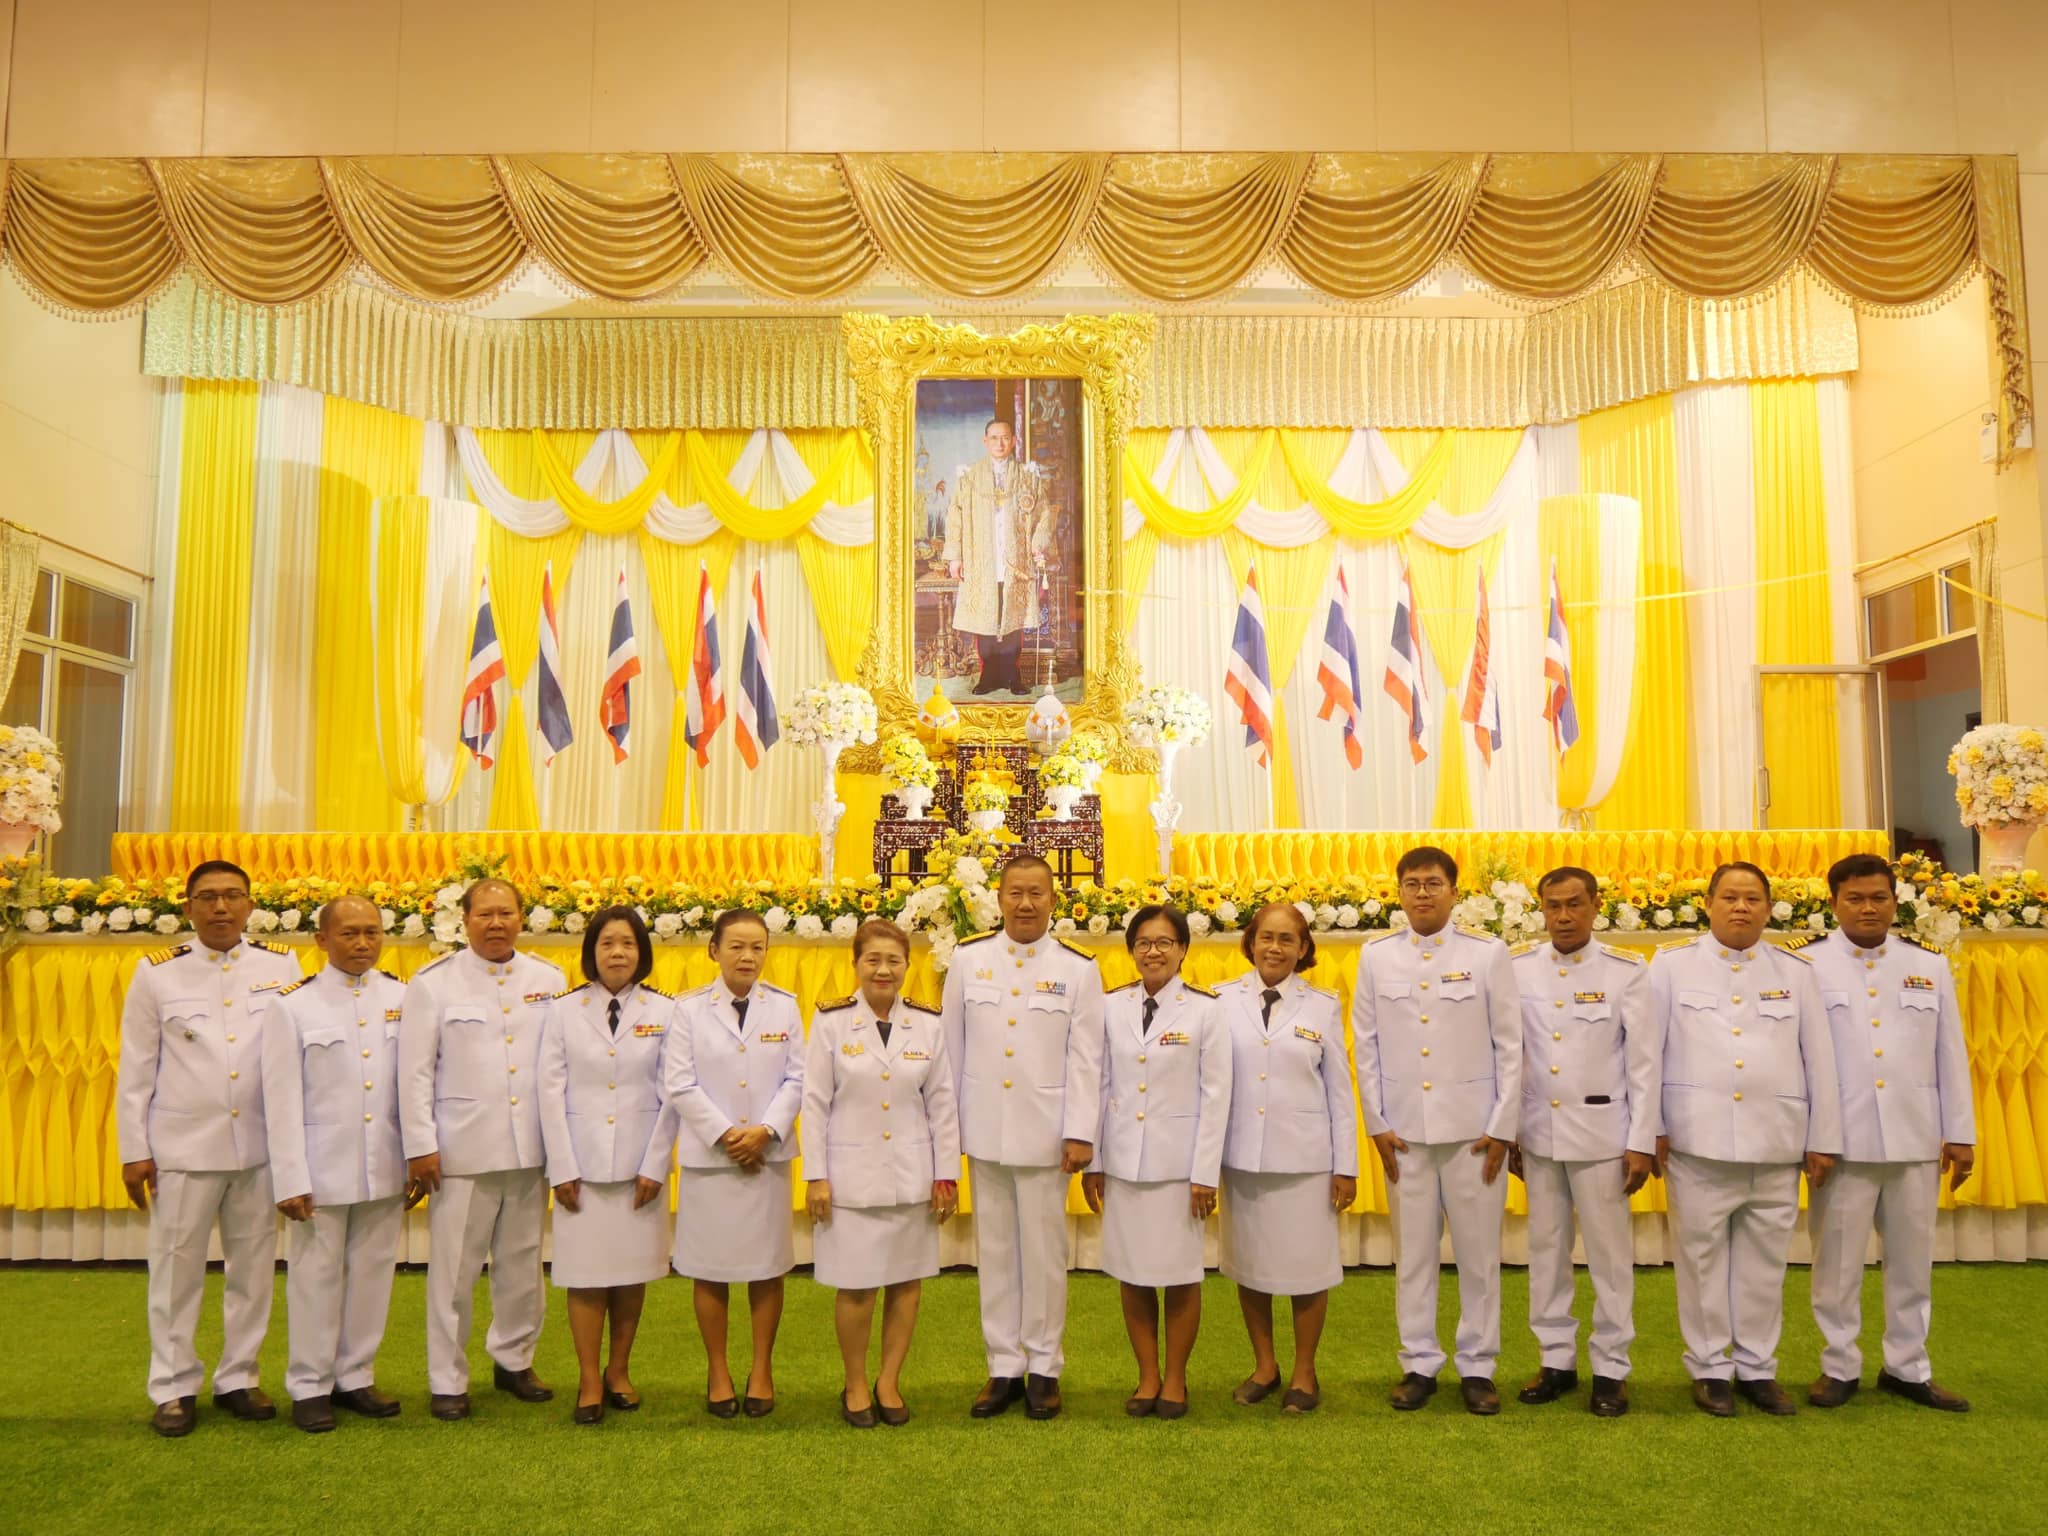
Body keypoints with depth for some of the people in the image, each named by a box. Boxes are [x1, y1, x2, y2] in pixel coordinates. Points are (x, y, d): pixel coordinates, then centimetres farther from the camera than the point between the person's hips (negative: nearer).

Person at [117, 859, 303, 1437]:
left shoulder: (282, 966, 1)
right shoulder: (157, 973, -1)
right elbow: (136, 1071, 2)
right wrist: (134, 1151, 0)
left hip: (261, 1146, 1)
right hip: (182, 1147, -1)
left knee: (252, 1266, 10)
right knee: (177, 1268, 7)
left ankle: (237, 1378, 24)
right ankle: (174, 1388, 21)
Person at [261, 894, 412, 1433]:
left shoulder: (403, 999, 3)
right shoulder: (293, 1005, -4)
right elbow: (282, 1099, -6)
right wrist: (289, 1180, -9)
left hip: (386, 1170, 3)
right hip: (323, 1170, -3)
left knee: (372, 1274, 11)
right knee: (317, 1278, 7)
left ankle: (355, 1378, 26)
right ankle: (310, 1387, 22)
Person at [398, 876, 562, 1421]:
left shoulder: (550, 981, 5)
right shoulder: (434, 983, -1)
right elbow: (415, 1070, -2)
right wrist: (420, 1145, -7)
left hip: (530, 1148, 3)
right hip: (462, 1149, -2)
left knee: (522, 1264, 13)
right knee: (454, 1269, 3)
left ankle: (514, 1360, 31)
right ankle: (447, 1380, 16)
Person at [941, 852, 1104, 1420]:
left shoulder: (1078, 967, -3)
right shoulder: (968, 959, 2)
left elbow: (1085, 1058, -4)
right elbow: (952, 1047, 5)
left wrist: (1080, 1134, -8)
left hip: (1045, 1132, -2)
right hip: (985, 1131, 2)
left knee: (1044, 1251, 6)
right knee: (995, 1250, 10)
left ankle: (1043, 1368, 20)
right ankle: (1004, 1367, 21)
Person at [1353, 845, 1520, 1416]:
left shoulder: (1488, 953, -1)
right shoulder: (1376, 956, 3)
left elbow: (1509, 1046, -1)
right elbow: (1365, 1046, 5)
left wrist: (1502, 1128, -4)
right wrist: (1377, 1124, 1)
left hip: (1474, 1128, -1)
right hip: (1404, 1130, 1)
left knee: (1479, 1251, 5)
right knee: (1413, 1251, 7)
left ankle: (1477, 1367, 19)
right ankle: (1420, 1364, 20)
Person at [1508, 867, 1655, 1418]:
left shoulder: (1626, 971, -5)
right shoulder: (1518, 969, 0)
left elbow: (1643, 1062, -5)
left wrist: (1642, 1142, -6)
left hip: (1601, 1133, -2)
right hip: (1538, 1133, 3)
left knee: (1610, 1253, 4)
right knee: (1546, 1249, 10)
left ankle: (1610, 1368, 17)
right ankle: (1556, 1360, 23)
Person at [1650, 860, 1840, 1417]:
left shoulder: (1796, 971, 9)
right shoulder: (1672, 964, 3)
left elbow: (1819, 1060, 9)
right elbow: (1648, 1052, 1)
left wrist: (1823, 1140, 6)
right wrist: (1651, 1129, -2)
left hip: (1776, 1142, 2)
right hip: (1698, 1139, -2)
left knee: (1765, 1260, 8)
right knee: (1703, 1255, 4)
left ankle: (1757, 1368, 22)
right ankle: (1709, 1368, 16)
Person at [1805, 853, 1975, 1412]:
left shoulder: (1929, 967, 7)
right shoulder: (1807, 966, -3)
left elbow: (1951, 1057, 9)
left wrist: (1960, 1133, 7)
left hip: (1915, 1139, 3)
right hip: (1842, 1141, -3)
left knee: (1912, 1259, 12)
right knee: (1838, 1259, 5)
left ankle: (1907, 1367, 26)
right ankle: (1839, 1367, 18)